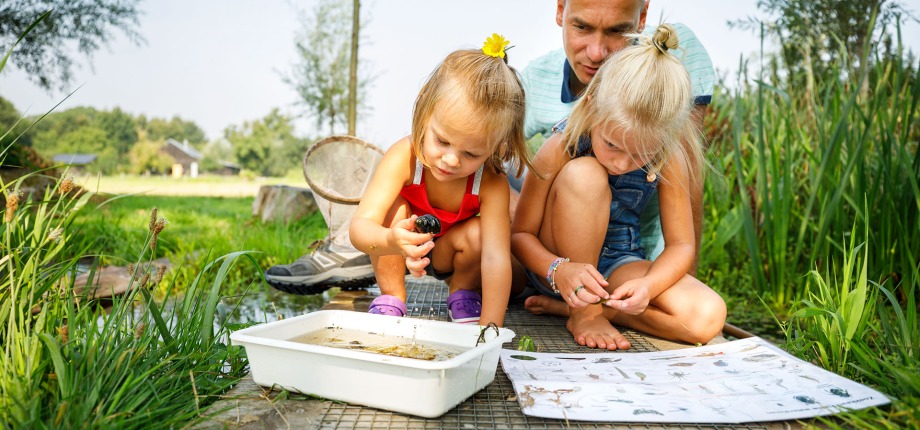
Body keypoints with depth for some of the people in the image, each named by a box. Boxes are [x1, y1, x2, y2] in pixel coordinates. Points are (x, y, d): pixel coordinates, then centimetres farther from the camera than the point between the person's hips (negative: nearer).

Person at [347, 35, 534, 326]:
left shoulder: (492, 183, -33)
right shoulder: (404, 157, -35)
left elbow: (496, 257, -36)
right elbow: (360, 227, -41)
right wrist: (392, 241, -64)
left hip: (447, 256, 1)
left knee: (475, 234, -30)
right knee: (395, 209, -30)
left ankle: (464, 295, 2)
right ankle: (390, 298, -9)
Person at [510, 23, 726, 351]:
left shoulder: (669, 158, -14)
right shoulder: (560, 149, -21)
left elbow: (680, 244, -9)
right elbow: (520, 233, -15)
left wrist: (648, 285, -30)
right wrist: (559, 271, -35)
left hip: (617, 267, 3)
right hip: (556, 261, -3)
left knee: (707, 318, -22)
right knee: (583, 175, -32)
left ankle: (563, 305, -12)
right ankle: (582, 312, -16)